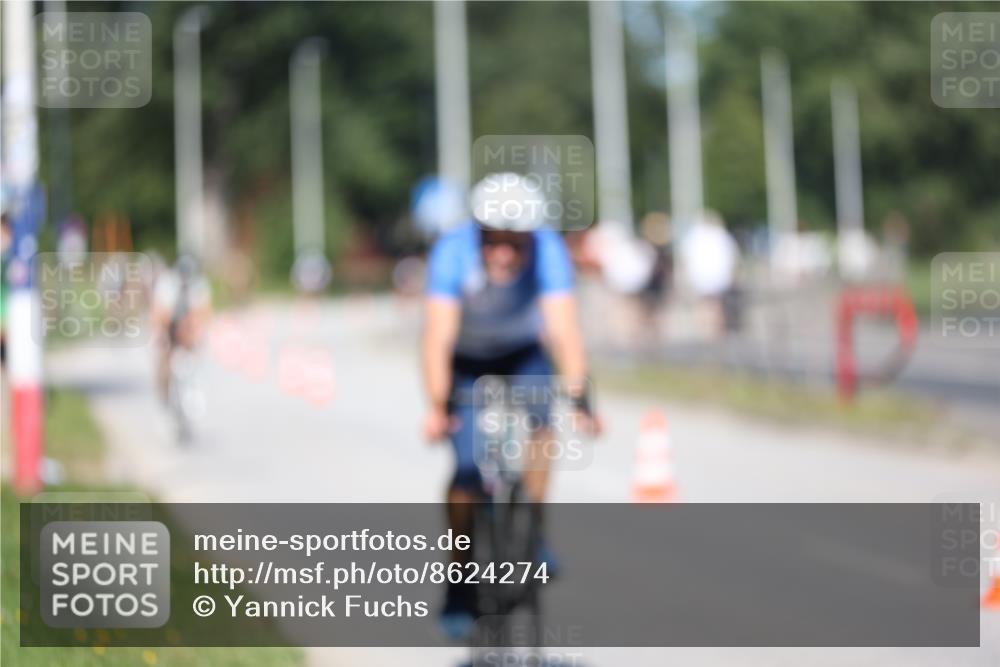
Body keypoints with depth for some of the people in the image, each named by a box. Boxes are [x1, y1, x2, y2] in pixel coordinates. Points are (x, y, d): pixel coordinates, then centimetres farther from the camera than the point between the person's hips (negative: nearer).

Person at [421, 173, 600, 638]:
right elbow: (438, 337, -37)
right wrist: (437, 408, -47)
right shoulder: (452, 252, -33)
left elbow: (564, 329, -37)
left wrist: (578, 400, -48)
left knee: (538, 424, -29)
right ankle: (460, 580, 0)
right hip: (466, 360, -1)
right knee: (468, 469, -14)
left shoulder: (548, 250, -30)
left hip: (523, 354, 1)